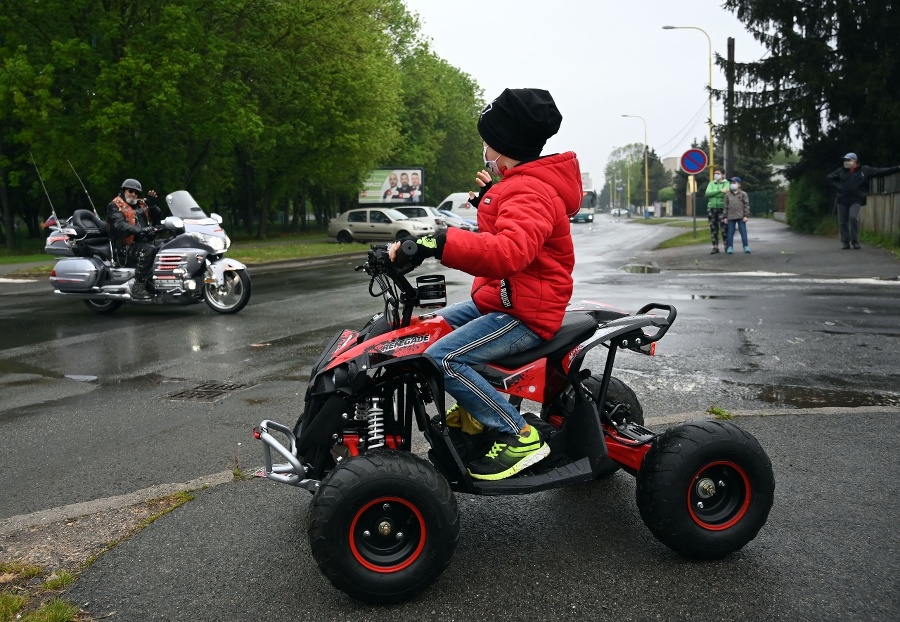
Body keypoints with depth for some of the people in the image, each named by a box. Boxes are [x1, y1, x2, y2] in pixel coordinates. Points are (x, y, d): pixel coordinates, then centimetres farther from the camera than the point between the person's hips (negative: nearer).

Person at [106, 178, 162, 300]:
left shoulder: (142, 205, 21)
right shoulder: (115, 206, 2)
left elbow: (158, 218, 15)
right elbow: (120, 225, -17)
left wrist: (152, 204, -2)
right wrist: (139, 230, -33)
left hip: (145, 242, 7)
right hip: (127, 246, -7)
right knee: (149, 250, -35)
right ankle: (138, 287, -36)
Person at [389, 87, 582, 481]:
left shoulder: (529, 193, -21)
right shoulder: (527, 183, 13)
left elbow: (510, 251, -42)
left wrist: (439, 243, -48)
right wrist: (491, 196, 37)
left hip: (525, 314, -11)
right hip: (498, 299, 11)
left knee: (442, 358, -24)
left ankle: (520, 437, -13)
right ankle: (471, 410, 21)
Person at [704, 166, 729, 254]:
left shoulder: (726, 183, 2)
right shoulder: (711, 183, 11)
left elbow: (725, 193, -15)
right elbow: (707, 193, -8)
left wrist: (713, 194, -14)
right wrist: (720, 190, -17)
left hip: (722, 208, -3)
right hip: (711, 208, 3)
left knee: (723, 228, -6)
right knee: (713, 228, 3)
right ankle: (715, 247, 8)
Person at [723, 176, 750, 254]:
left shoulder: (743, 194, 2)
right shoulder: (728, 195, 8)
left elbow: (746, 205, 0)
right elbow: (726, 207, 10)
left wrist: (746, 215, -7)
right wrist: (725, 217, 6)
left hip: (741, 217, -2)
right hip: (731, 217, 2)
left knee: (743, 231, -1)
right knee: (730, 232, 2)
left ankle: (746, 246, 4)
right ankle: (730, 247, 7)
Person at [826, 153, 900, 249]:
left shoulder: (865, 170, 1)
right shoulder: (841, 171, 5)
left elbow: (881, 172, 3)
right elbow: (830, 177, 14)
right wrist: (838, 186, 2)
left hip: (856, 200, -2)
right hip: (842, 200, 2)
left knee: (853, 217, -22)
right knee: (842, 222, 1)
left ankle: (854, 241, -9)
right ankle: (845, 242, 12)